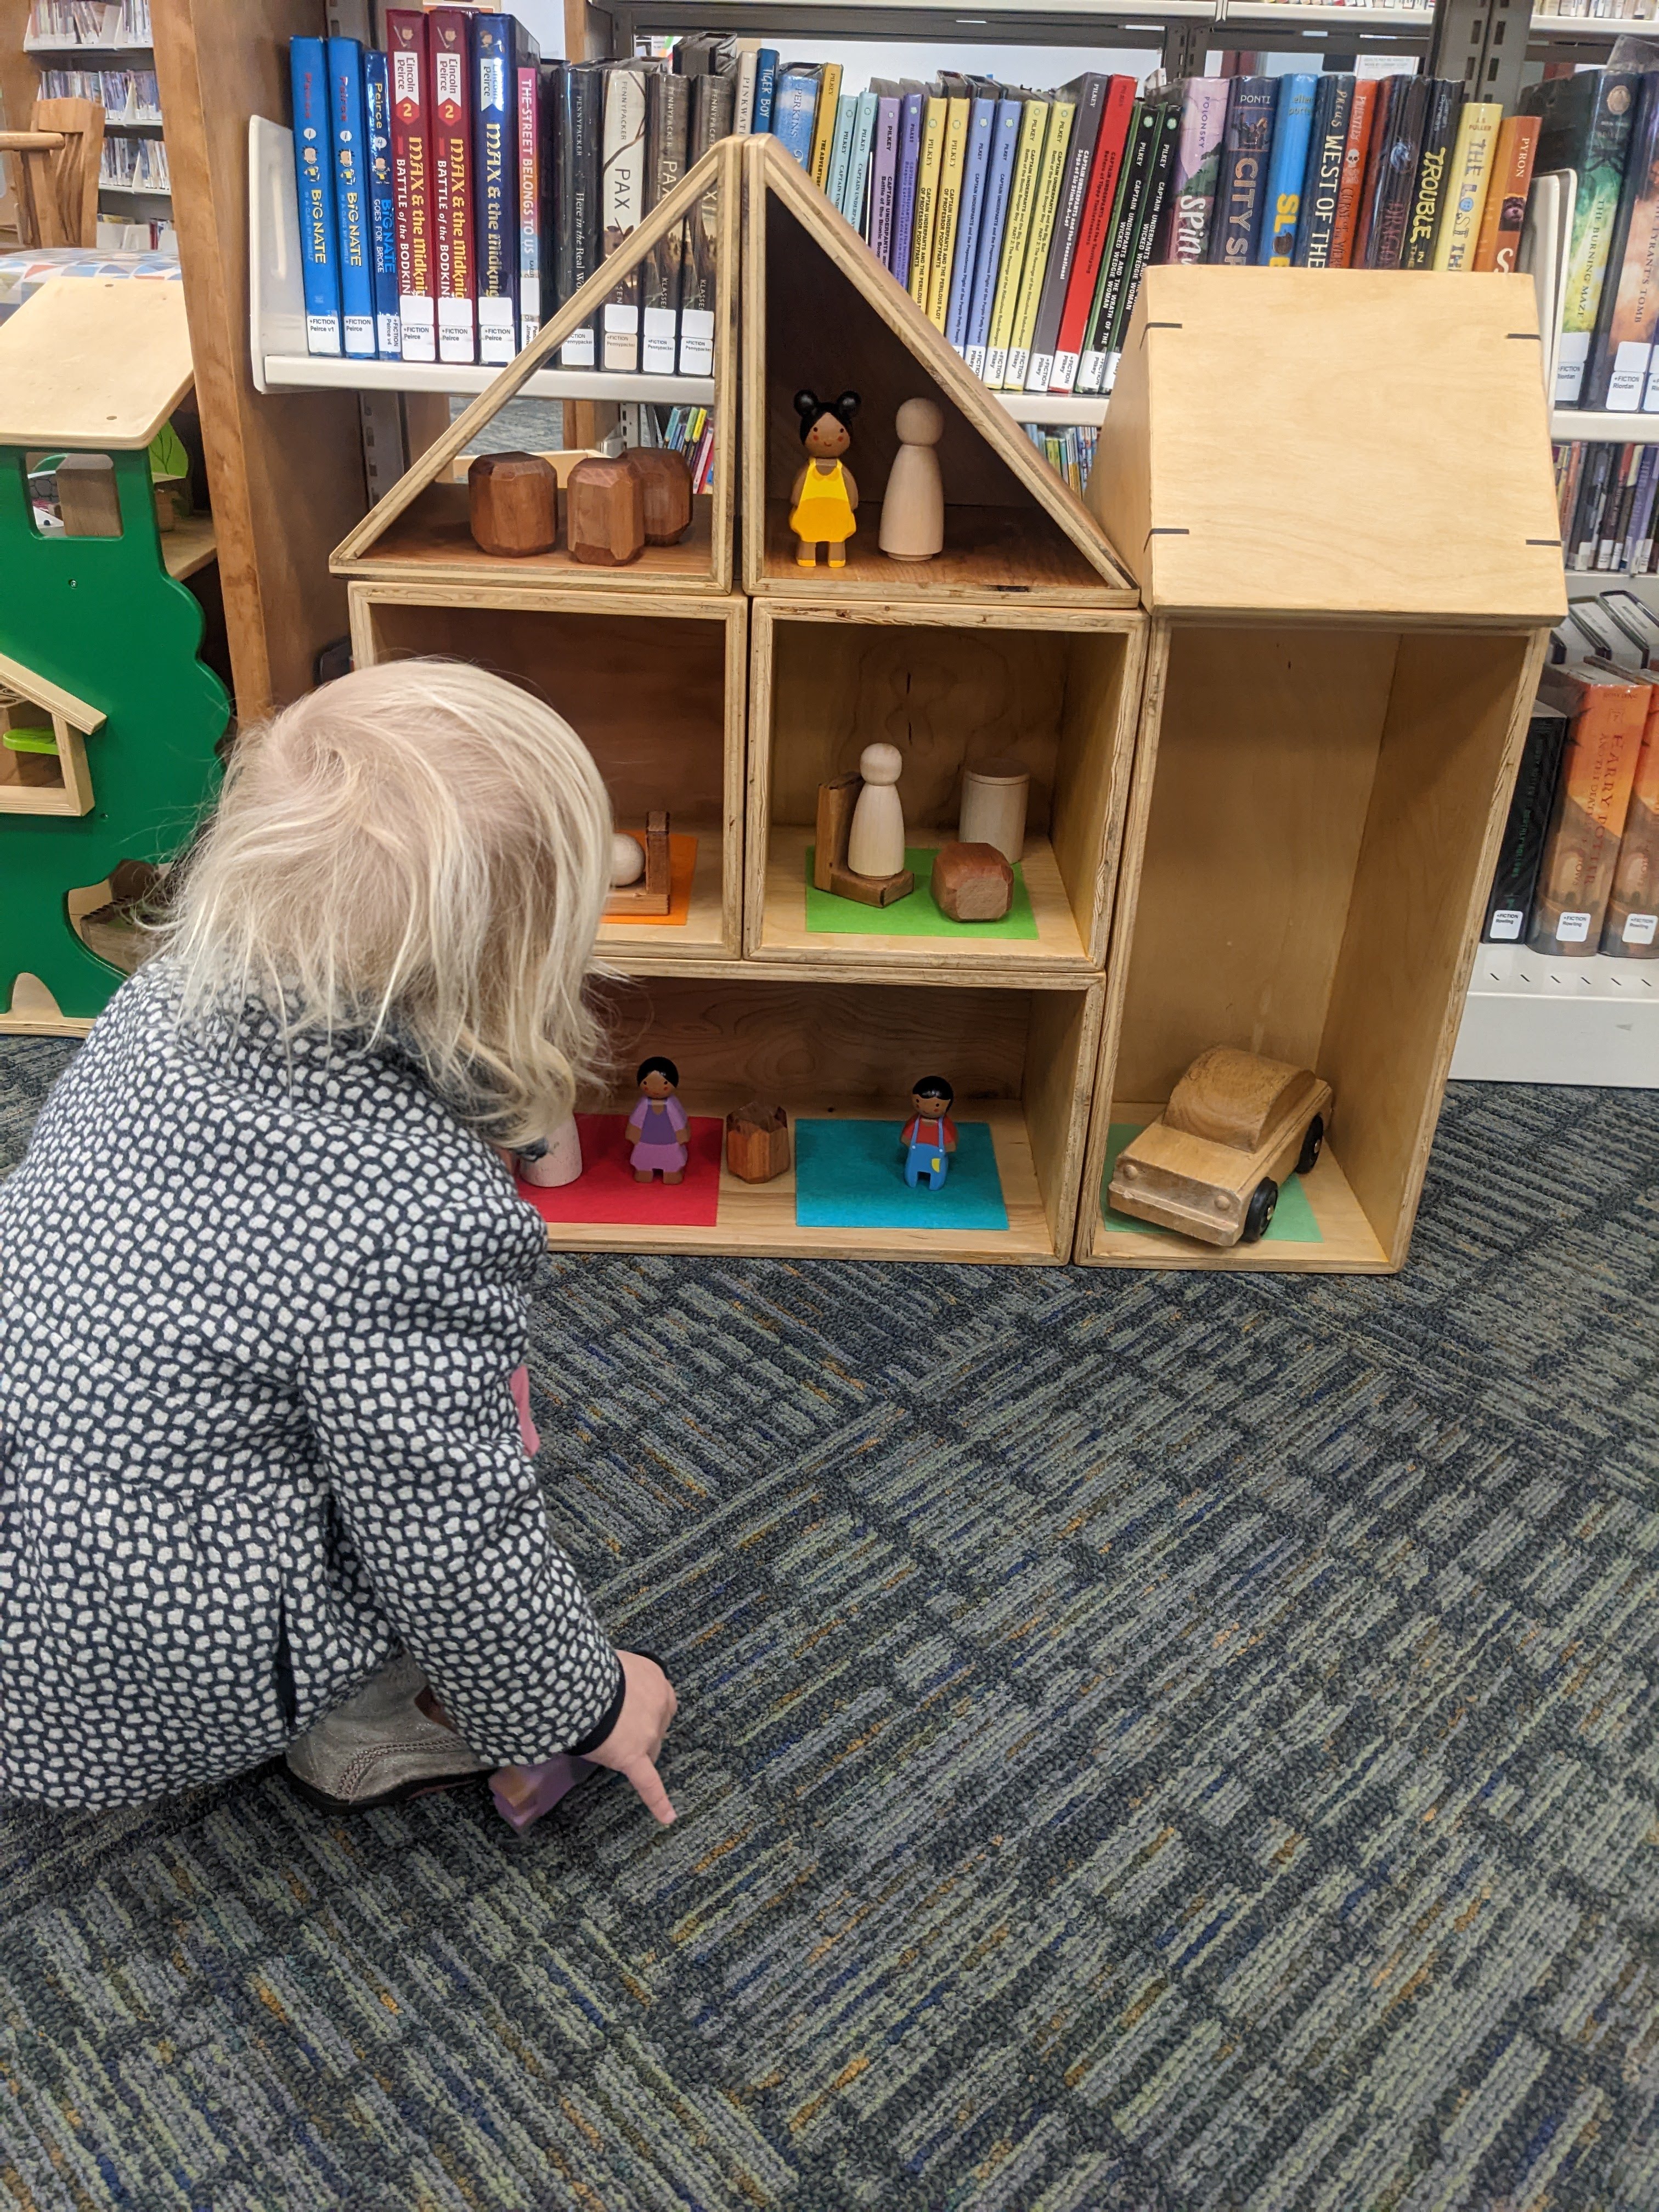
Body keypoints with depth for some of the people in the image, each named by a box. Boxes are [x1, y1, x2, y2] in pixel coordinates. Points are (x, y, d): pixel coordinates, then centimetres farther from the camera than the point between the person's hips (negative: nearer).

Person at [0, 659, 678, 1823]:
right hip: (118, 1678, -7)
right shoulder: (425, 1220, -31)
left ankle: (352, 1703, 19)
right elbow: (455, 1553, -20)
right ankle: (366, 1732, 13)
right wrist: (587, 1705, 0)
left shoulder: (165, 998, -9)